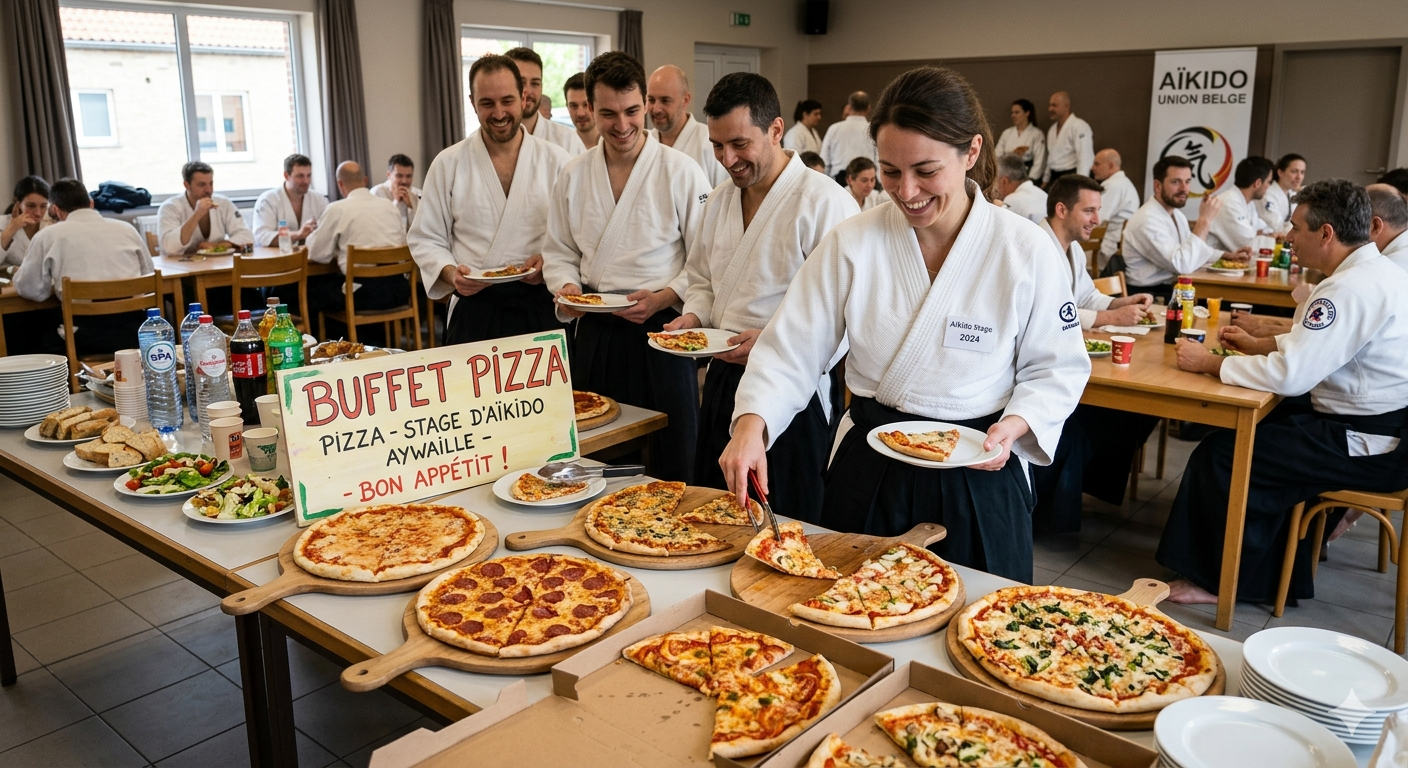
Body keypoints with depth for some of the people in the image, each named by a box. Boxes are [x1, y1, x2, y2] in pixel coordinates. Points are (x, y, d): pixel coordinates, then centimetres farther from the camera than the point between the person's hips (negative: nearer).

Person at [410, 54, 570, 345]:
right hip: (474, 312, 0)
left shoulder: (556, 160, 4)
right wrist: (450, 273, -12)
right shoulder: (448, 164, 4)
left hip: (541, 310, 0)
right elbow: (425, 239, 6)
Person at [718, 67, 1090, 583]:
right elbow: (791, 352, -6)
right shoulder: (852, 244, -7)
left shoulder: (1025, 252, -10)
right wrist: (751, 423, -22)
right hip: (868, 477, 1)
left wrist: (1014, 425, -18)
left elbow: (1057, 370, 0)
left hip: (977, 480, -1)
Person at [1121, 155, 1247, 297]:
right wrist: (1204, 220, -25)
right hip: (1150, 296, -9)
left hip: (1173, 289, 9)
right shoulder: (1147, 220, -20)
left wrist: (1228, 256, 12)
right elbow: (1183, 265, -28)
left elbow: (1191, 253, 26)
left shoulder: (1177, 214, 12)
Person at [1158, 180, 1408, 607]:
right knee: (1262, 424, 22)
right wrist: (1257, 345, 14)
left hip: (1371, 448, -10)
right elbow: (1318, 345, 21)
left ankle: (1219, 579, 9)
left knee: (1222, 454, -10)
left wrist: (1209, 364, -16)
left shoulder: (1352, 288, -24)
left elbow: (1289, 374, -28)